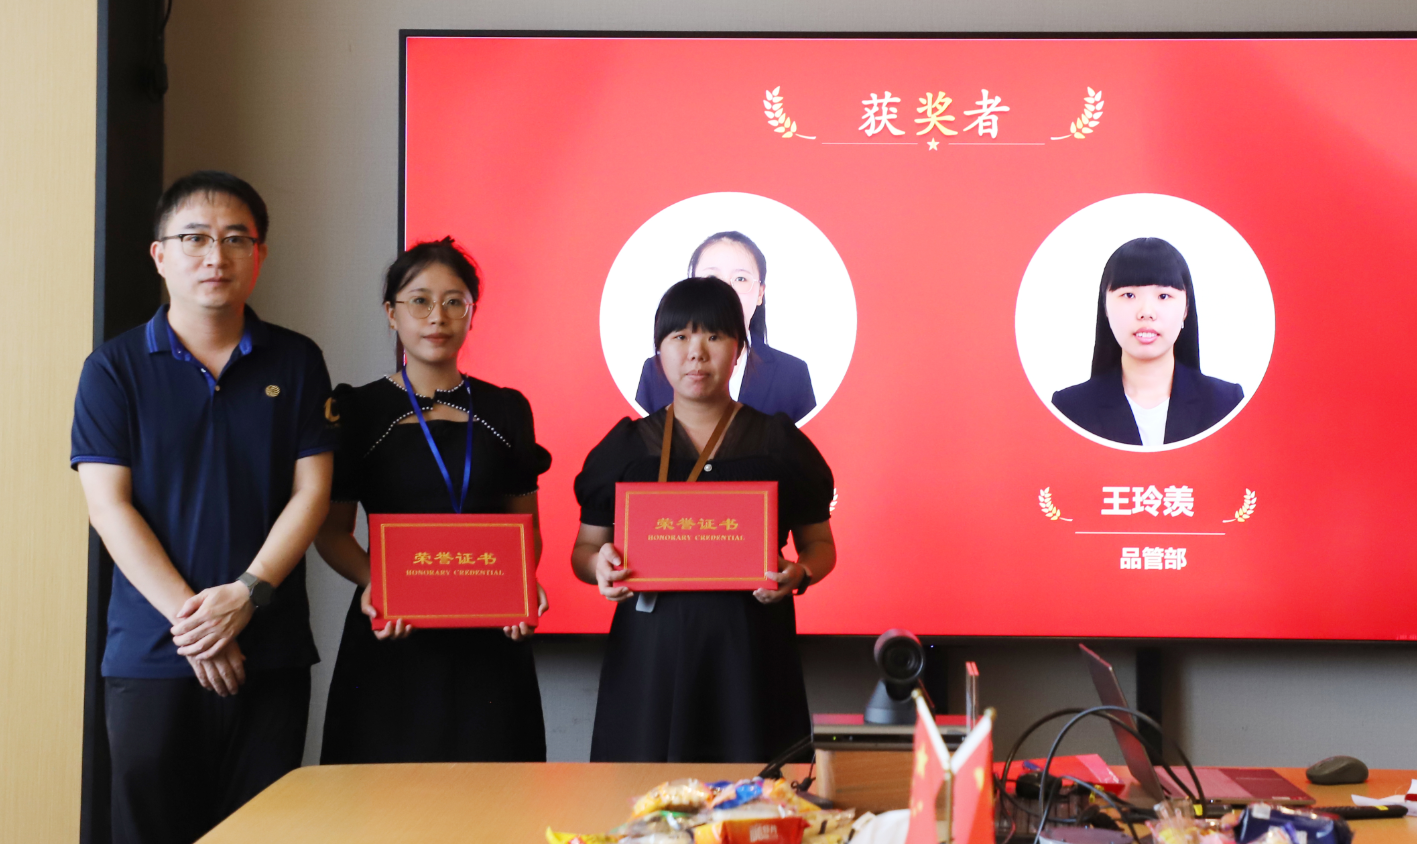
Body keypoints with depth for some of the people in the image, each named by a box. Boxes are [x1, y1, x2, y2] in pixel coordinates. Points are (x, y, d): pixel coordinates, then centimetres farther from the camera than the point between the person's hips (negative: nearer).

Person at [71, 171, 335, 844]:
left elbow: (311, 492, 2)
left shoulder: (296, 363, 7)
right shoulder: (114, 369, 3)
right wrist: (188, 617, -13)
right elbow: (109, 505, -4)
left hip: (273, 652, 1)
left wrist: (246, 595, -12)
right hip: (151, 655, -1)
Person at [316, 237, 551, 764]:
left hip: (488, 639, 2)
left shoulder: (505, 411, 11)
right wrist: (372, 582, -14)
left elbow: (526, 527, 13)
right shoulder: (357, 411, 6)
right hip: (391, 642, -1)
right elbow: (332, 531, 6)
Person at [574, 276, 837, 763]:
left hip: (750, 649, 0)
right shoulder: (626, 446, 9)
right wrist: (600, 564, -10)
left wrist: (800, 574, -10)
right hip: (650, 649, 1)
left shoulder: (779, 443, 7)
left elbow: (819, 545, 11)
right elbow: (584, 549, 12)